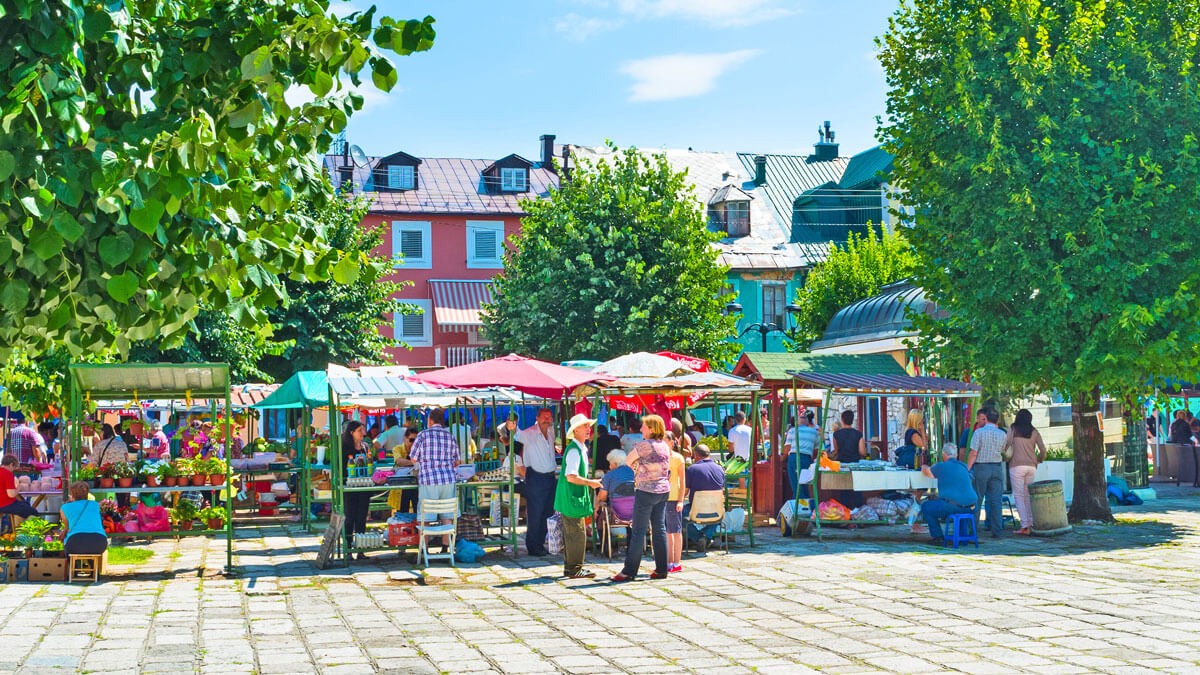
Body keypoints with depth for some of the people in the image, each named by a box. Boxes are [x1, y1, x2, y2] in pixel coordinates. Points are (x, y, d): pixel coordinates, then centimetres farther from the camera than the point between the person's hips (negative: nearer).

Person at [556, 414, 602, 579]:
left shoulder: (582, 449, 16)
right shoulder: (574, 450, -17)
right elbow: (571, 477, -24)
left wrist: (590, 482, 17)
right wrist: (590, 483, -14)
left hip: (576, 496, 10)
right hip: (572, 497, -10)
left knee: (571, 534, 15)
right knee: (577, 534, -7)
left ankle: (569, 568, 21)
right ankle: (574, 569, -3)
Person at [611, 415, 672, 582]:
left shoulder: (645, 445, -15)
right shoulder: (664, 446, 9)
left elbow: (627, 461, -5)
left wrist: (636, 468, 14)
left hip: (646, 491, -8)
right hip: (663, 491, 8)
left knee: (638, 531, -3)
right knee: (659, 529, 9)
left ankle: (629, 570, 0)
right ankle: (661, 569, 10)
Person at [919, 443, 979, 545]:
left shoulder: (941, 466, -2)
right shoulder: (964, 467, 16)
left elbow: (926, 471, 17)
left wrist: (924, 467, 43)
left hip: (953, 506, -6)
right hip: (970, 507, 6)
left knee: (925, 506, 12)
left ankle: (937, 536, 8)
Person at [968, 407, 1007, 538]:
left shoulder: (978, 432, -8)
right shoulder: (1002, 435, 2)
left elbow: (973, 453, -12)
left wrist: (967, 469, -7)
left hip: (981, 468, -3)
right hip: (997, 468, 3)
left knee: (977, 499, 5)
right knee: (995, 500, 3)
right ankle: (997, 531, 0)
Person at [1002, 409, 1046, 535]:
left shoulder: (1013, 429, 1)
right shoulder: (1034, 432, 9)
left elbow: (1006, 444, -7)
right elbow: (1043, 449, 6)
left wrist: (1002, 454, 11)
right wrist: (1040, 460, 24)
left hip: (1017, 465, -4)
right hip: (1031, 466, 4)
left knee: (1018, 495, -1)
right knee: (1028, 495, 12)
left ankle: (1024, 526, -9)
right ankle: (1032, 524, 6)